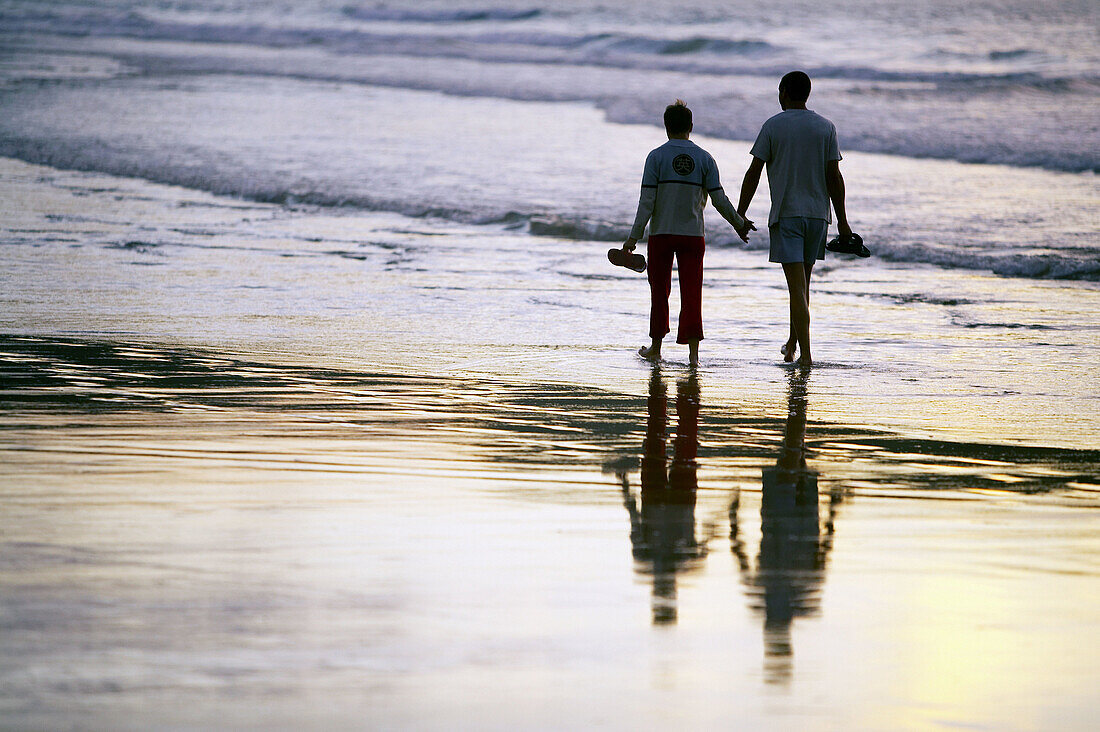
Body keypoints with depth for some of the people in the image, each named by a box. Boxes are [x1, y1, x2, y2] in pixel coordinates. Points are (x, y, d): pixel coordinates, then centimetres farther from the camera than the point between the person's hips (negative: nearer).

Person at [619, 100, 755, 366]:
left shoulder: (657, 157, -4)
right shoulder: (704, 159, 2)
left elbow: (647, 201, -9)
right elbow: (719, 200, 1)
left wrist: (635, 235, -7)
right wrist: (739, 223, 17)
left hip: (661, 234, -1)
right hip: (693, 234, 1)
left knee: (659, 291, 11)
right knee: (691, 293, 0)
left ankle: (656, 347, 19)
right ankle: (693, 349, -10)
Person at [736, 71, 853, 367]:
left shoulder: (773, 126, -2)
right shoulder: (826, 128, 5)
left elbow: (753, 174, -4)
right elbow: (834, 176, 1)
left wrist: (740, 215, 2)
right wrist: (842, 220, 5)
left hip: (785, 215, -3)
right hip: (818, 214, 3)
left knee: (797, 286, -8)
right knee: (802, 283, 18)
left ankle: (805, 353, -16)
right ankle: (792, 344, 29)